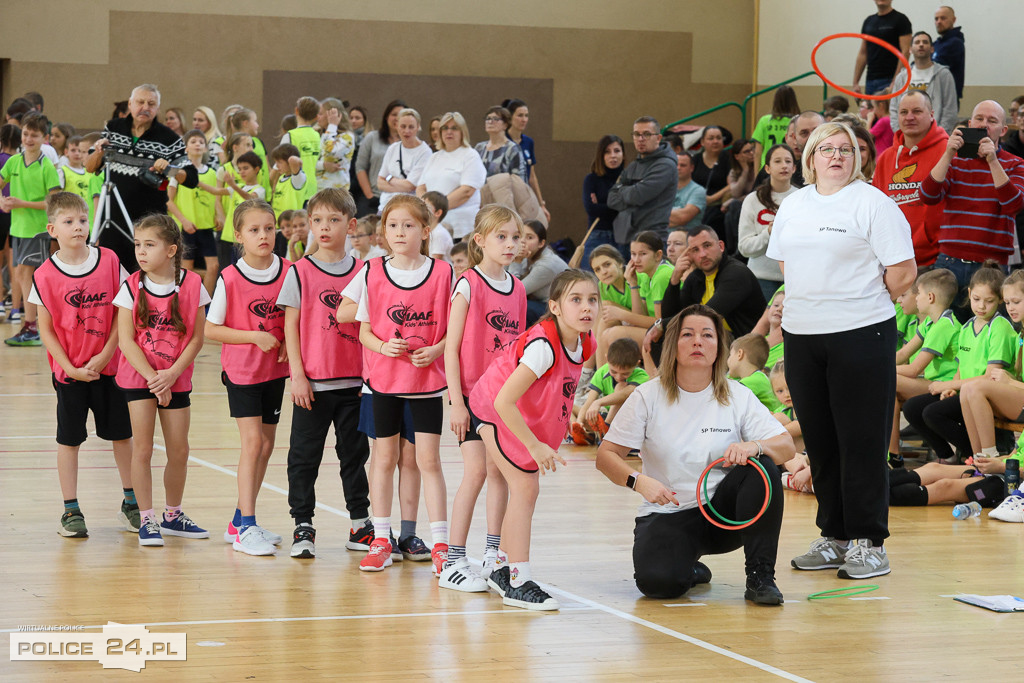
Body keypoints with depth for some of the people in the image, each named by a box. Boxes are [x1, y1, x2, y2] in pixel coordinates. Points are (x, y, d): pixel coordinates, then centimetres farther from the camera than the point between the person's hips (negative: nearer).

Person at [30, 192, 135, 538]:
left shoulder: (109, 262, -3)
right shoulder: (45, 276, -8)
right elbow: (46, 329, -4)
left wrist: (105, 356, -9)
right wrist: (71, 368, -11)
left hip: (109, 366, 2)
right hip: (69, 372, -2)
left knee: (122, 434, 8)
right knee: (69, 439, 4)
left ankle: (131, 504, 21)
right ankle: (71, 511, 13)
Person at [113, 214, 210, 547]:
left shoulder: (192, 285, -6)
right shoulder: (132, 287, -7)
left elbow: (196, 338, -4)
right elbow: (126, 340, -9)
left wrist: (172, 374, -15)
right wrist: (152, 377, -17)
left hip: (176, 379, 1)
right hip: (138, 377, -1)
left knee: (179, 451, 7)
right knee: (142, 449, -4)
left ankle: (173, 515, 25)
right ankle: (146, 520, 5)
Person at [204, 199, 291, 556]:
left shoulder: (288, 271, -2)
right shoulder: (230, 279, -13)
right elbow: (210, 329, -10)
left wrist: (290, 342, -9)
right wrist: (255, 336, -18)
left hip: (275, 370, 5)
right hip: (241, 370, -5)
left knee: (266, 444, 10)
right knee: (253, 442, -12)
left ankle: (240, 521, 23)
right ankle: (246, 529, -8)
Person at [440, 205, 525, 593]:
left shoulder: (517, 289, 9)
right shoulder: (468, 286, -9)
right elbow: (451, 346, -10)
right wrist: (456, 401, -14)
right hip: (472, 394, -6)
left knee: (500, 471, 7)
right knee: (476, 471, -10)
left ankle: (493, 555, 15)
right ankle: (452, 564, -7)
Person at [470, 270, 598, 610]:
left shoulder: (584, 344, -10)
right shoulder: (543, 346, -34)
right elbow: (504, 400, -36)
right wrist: (535, 446, -31)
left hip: (523, 415, 8)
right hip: (494, 410, -8)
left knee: (525, 489, 14)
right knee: (525, 486, -16)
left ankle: (502, 569, 31)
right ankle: (518, 583, -16)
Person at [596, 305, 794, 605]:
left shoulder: (738, 397, -1)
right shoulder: (648, 396, -4)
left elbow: (787, 447, -9)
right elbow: (606, 456, -4)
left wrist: (754, 446, -31)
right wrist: (639, 481, -24)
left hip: (723, 513, 1)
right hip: (667, 515, -1)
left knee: (761, 467, -27)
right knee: (657, 582, -30)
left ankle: (760, 576, -18)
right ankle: (690, 569, 9)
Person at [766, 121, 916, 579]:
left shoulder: (873, 204, -5)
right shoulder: (792, 205, 12)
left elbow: (903, 271, -7)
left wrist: (862, 301, 2)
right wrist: (811, 301, 12)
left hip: (861, 335, -6)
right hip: (801, 335, 6)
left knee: (862, 442, -4)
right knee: (819, 440, 9)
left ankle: (869, 543, 2)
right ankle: (834, 538, 18)